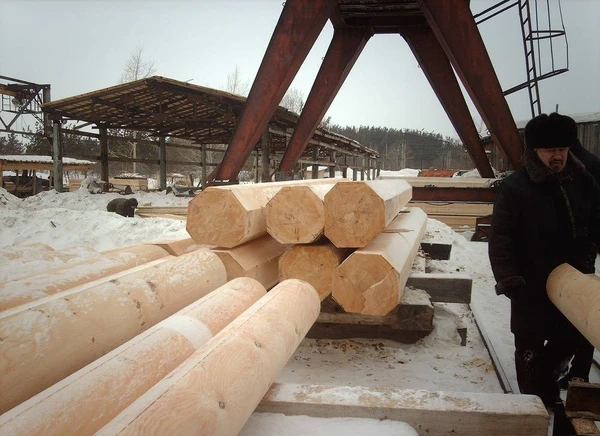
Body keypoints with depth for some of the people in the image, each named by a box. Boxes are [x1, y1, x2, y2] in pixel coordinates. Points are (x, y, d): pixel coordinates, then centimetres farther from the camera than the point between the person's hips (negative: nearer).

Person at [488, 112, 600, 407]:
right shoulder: (514, 188, -15)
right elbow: (499, 238, -17)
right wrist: (509, 280, -25)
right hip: (532, 286, -5)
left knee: (569, 339, 21)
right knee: (530, 347, 9)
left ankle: (548, 386, 47)